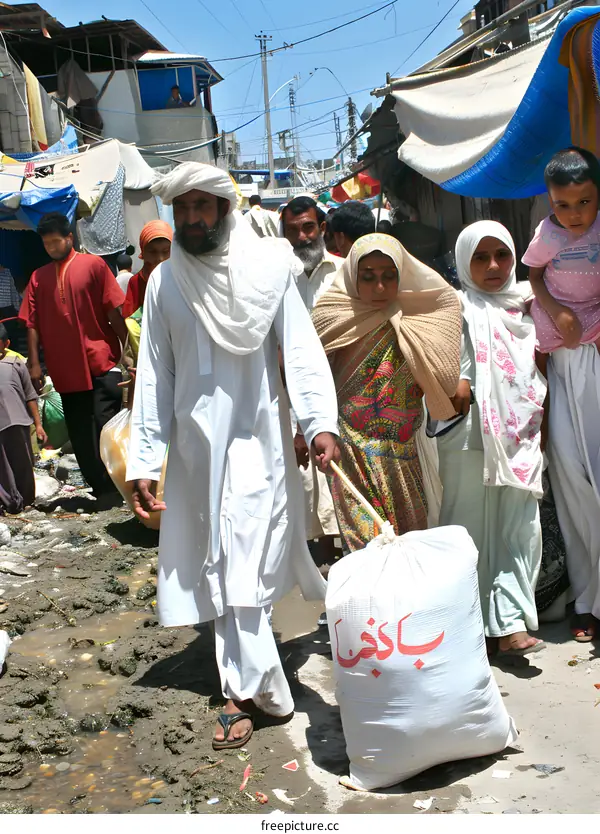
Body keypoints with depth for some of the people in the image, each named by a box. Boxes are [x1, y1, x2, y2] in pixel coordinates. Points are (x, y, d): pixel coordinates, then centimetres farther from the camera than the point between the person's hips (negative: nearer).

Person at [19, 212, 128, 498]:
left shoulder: (93, 265, 0)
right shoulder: (39, 277, 8)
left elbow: (114, 311, -3)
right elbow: (32, 324, 5)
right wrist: (34, 363, -2)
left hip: (102, 362, -4)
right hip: (65, 369, 4)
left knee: (106, 425, -5)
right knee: (80, 434, 8)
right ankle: (100, 488, 18)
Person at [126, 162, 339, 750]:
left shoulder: (266, 267, -3)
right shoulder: (164, 281, 6)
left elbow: (301, 348, -10)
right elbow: (154, 374, 6)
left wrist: (321, 421, -26)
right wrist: (143, 460, 1)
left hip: (256, 439, -3)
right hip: (195, 443, 3)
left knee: (242, 564, -6)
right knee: (224, 564, 8)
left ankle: (244, 691, 4)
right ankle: (259, 685, 23)